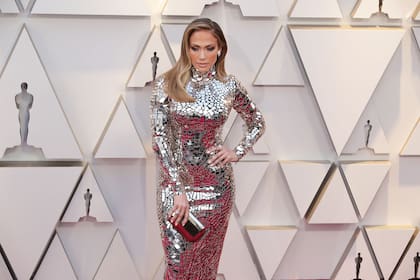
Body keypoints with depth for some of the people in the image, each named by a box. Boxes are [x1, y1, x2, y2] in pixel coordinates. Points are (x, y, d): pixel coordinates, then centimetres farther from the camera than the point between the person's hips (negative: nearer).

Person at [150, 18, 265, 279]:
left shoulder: (229, 86, -1)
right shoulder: (167, 84, -5)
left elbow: (258, 122, 15)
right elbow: (160, 137, -10)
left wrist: (238, 153, 0)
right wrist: (179, 189, -17)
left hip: (216, 184, 1)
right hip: (176, 182, -1)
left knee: (205, 259, 8)